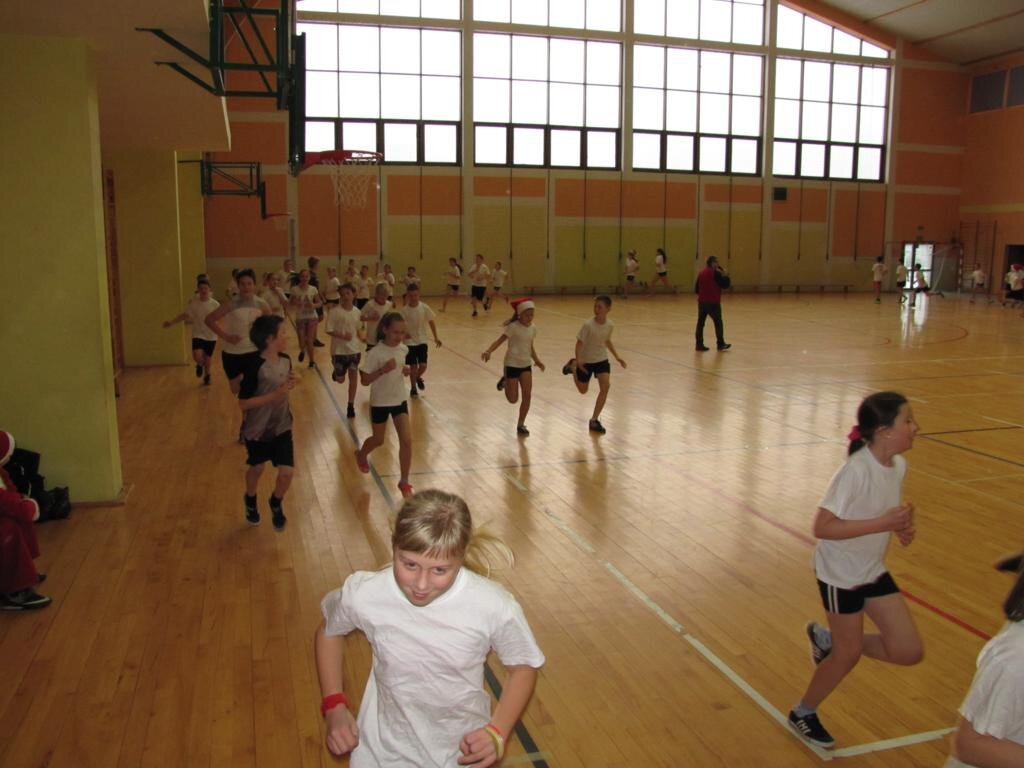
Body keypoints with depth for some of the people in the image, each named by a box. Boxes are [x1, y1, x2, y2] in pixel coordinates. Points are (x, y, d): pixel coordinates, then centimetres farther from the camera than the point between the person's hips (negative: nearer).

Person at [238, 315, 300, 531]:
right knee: (256, 468, 19)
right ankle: (250, 500, 50)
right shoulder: (255, 365, -24)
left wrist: (292, 383, -8)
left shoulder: (285, 360, -4)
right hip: (257, 430, -4)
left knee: (287, 473, -3)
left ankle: (276, 503, 29)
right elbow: (243, 403, -23)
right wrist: (275, 395, -29)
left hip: (281, 427, 4)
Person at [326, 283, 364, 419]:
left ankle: (351, 406, 14)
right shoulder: (334, 311, -14)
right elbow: (329, 330, -13)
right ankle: (336, 373, 46)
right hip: (339, 350, -3)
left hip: (354, 349, 3)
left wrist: (361, 344, 2)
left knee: (353, 377, 2)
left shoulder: (357, 311, 0)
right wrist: (342, 336, -26)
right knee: (340, 379, 8)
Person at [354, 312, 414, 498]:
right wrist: (383, 370, -32)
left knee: (407, 441, -6)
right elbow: (364, 381, -18)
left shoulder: (403, 349, -6)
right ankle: (361, 454, 52)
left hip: (399, 400, 4)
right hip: (380, 402, -4)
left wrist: (405, 370, -8)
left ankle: (404, 482, 8)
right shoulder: (375, 353, -22)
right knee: (378, 440, 16)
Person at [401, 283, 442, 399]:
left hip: (422, 341, 1)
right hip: (410, 342, -1)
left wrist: (435, 337, 3)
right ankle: (413, 388, 23)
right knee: (413, 366, 2)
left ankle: (418, 378, 31)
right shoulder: (405, 310, -11)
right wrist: (404, 333, -26)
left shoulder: (424, 308, -9)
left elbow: (431, 322, 2)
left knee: (423, 365, -4)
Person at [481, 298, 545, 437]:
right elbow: (500, 340, -21)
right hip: (512, 364, -5)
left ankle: (521, 425, 11)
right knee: (513, 399, 0)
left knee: (527, 395, -5)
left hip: (526, 365, 5)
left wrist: (537, 361, 6)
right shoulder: (513, 327, -16)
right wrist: (488, 351, -36)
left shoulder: (533, 328, 3)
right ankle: (505, 382, 33)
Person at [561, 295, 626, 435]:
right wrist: (578, 360, -34)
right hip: (586, 361, -3)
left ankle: (594, 420, -1)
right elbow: (579, 343, -19)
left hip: (602, 360, 3)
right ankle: (572, 365, 42)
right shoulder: (588, 325, -25)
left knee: (605, 386, -15)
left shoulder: (609, 325, -10)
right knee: (583, 391, 14)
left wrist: (617, 357, 8)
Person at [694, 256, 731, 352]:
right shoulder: (716, 273, -11)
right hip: (713, 303, -5)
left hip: (701, 302, 5)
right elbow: (726, 284, -8)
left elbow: (696, 289, 12)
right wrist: (725, 274, 4)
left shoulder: (701, 273, 8)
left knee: (700, 323, 6)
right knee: (718, 323, 6)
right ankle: (721, 344, 12)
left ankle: (699, 344, 5)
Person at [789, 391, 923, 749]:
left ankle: (827, 639, 26)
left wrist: (902, 525, -8)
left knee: (909, 651, 5)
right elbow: (822, 526, -29)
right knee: (848, 654, 9)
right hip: (840, 574, -7)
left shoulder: (898, 465, -5)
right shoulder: (856, 470, -29)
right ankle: (803, 713, 35)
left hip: (874, 570, 7)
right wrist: (883, 523, -31)